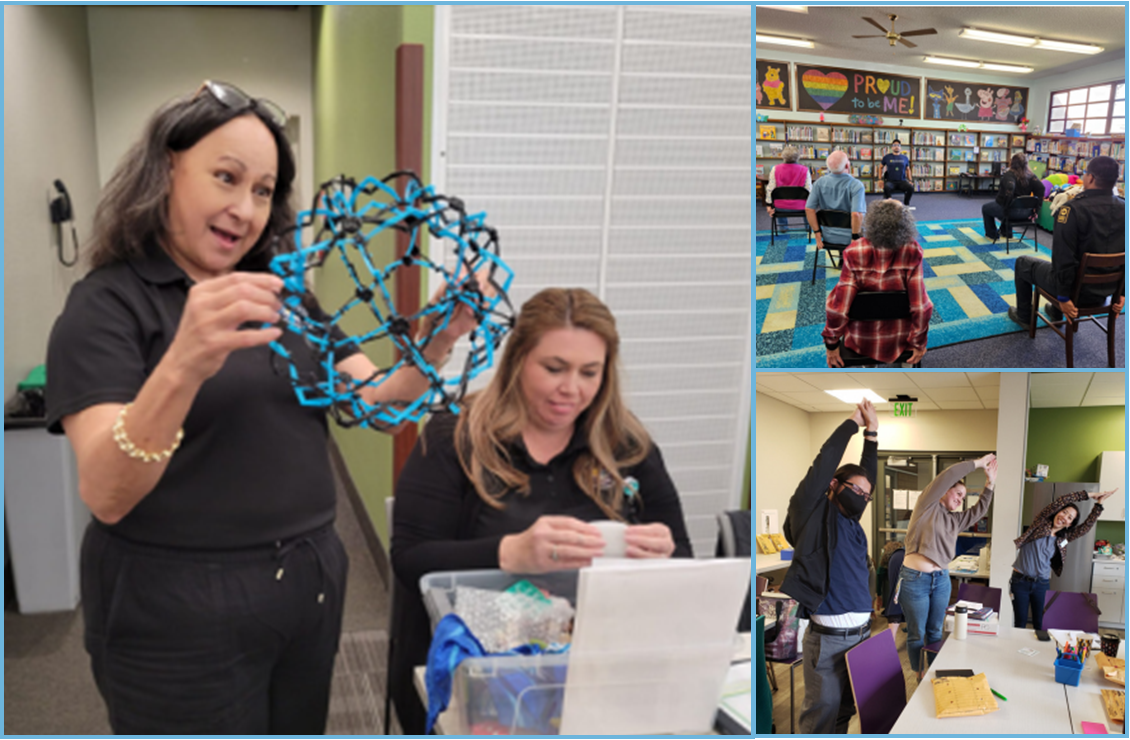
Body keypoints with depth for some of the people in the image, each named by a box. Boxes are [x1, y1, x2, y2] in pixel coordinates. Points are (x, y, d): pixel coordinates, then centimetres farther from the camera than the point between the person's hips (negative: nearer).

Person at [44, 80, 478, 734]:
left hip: (312, 585, 6)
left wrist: (439, 342, -16)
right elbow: (104, 496, -22)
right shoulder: (109, 305, -9)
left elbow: (379, 402, 3)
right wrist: (182, 367, -39)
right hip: (180, 617, -5)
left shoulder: (281, 296, 9)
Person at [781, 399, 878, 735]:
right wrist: (853, 422, 1)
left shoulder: (851, 522, 14)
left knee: (846, 708, 14)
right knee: (822, 712, -3)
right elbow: (825, 462, -8)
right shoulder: (812, 513, -5)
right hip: (828, 639, -7)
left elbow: (867, 475, 18)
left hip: (862, 633, 7)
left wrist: (872, 434, 11)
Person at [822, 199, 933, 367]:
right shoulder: (912, 251, -25)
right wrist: (919, 343, -8)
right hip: (899, 341, 1)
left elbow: (839, 305, -24)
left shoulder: (855, 252, -27)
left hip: (862, 342, -1)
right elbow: (920, 304, -23)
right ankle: (897, 365, 52)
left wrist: (831, 344, -10)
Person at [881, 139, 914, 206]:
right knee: (886, 187, -38)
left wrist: (910, 180, 8)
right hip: (890, 181, -2)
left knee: (911, 188, -29)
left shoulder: (905, 158, 11)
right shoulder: (887, 157, 6)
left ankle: (906, 204, -8)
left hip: (902, 181, 2)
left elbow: (908, 169, 22)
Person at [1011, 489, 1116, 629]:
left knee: (1041, 625, 5)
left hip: (1041, 584, 4)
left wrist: (1098, 505, -5)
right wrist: (1088, 495, -8)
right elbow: (1059, 502, -9)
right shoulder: (1041, 523, -1)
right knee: (1020, 623, 3)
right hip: (1020, 581, -4)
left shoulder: (1062, 538, 10)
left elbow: (1086, 526, 1)